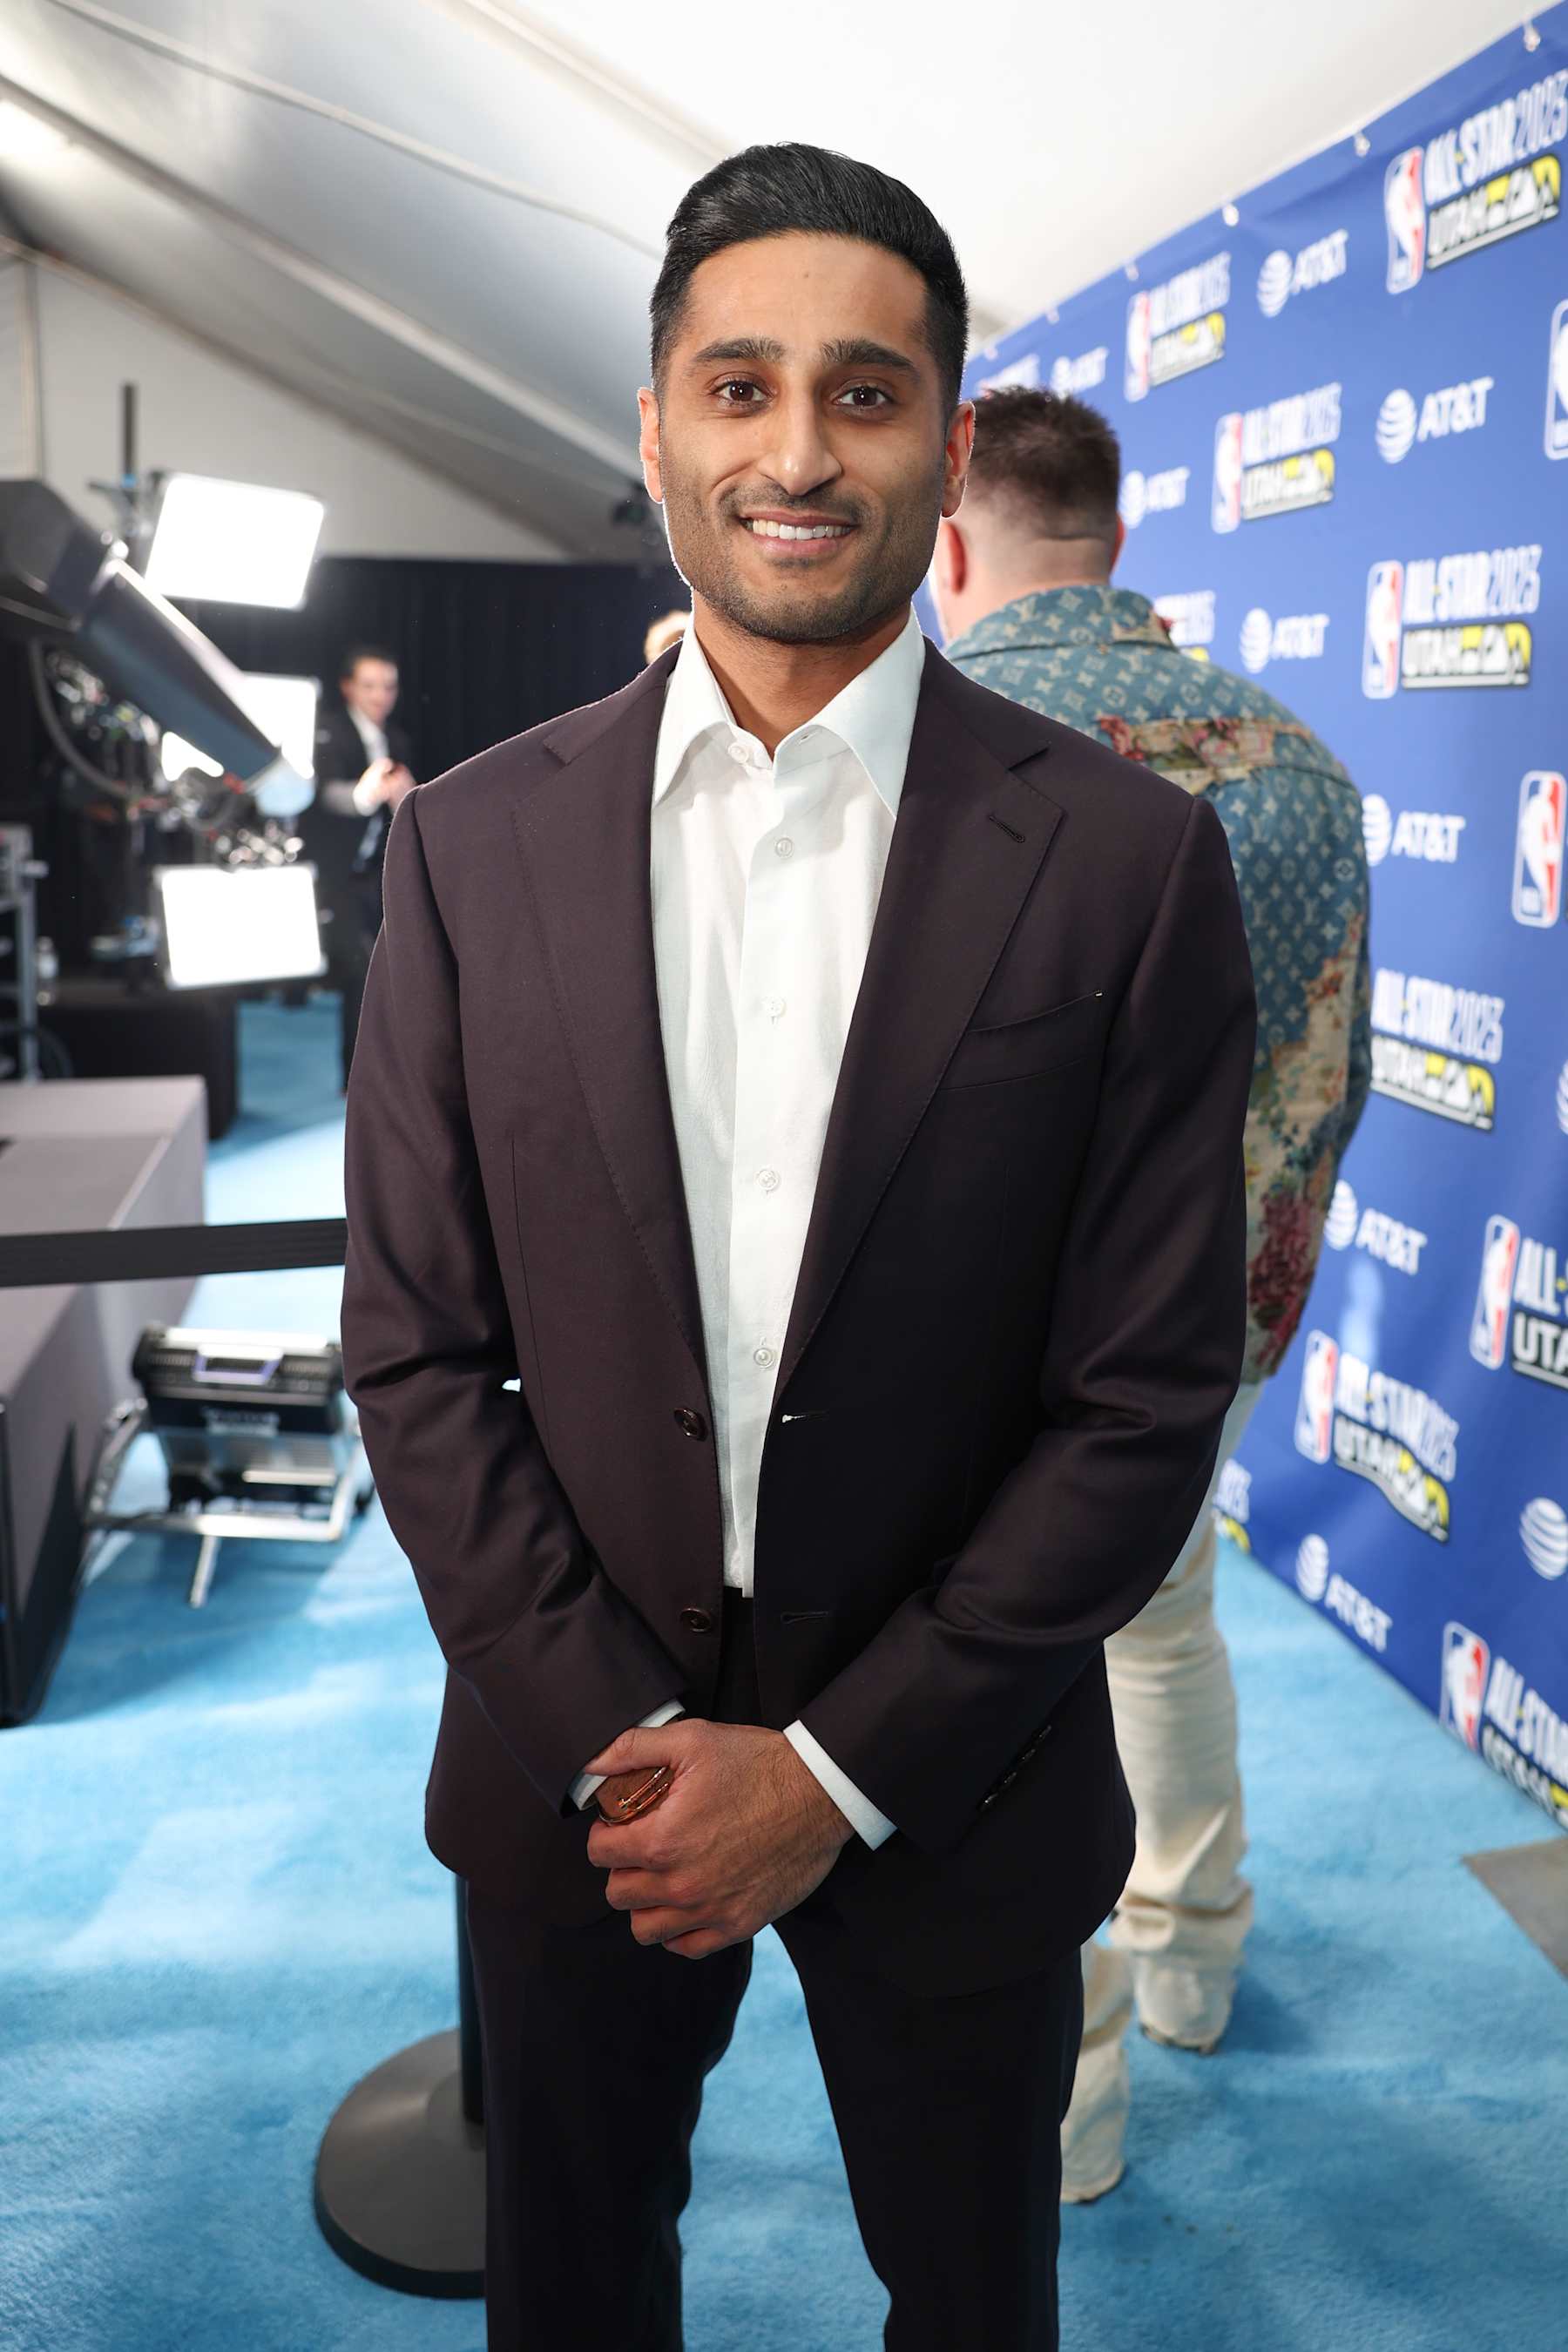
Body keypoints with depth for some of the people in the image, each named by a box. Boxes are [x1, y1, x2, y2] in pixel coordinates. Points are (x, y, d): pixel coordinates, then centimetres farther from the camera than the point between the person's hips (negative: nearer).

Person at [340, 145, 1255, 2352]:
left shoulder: (1127, 860, -11)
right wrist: (616, 1738, -10)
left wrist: (840, 1770, -12)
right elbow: (415, 1347, -4)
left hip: (946, 1791, -1)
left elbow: (1146, 1400, -11)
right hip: (572, 1769, 2)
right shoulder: (474, 845, -5)